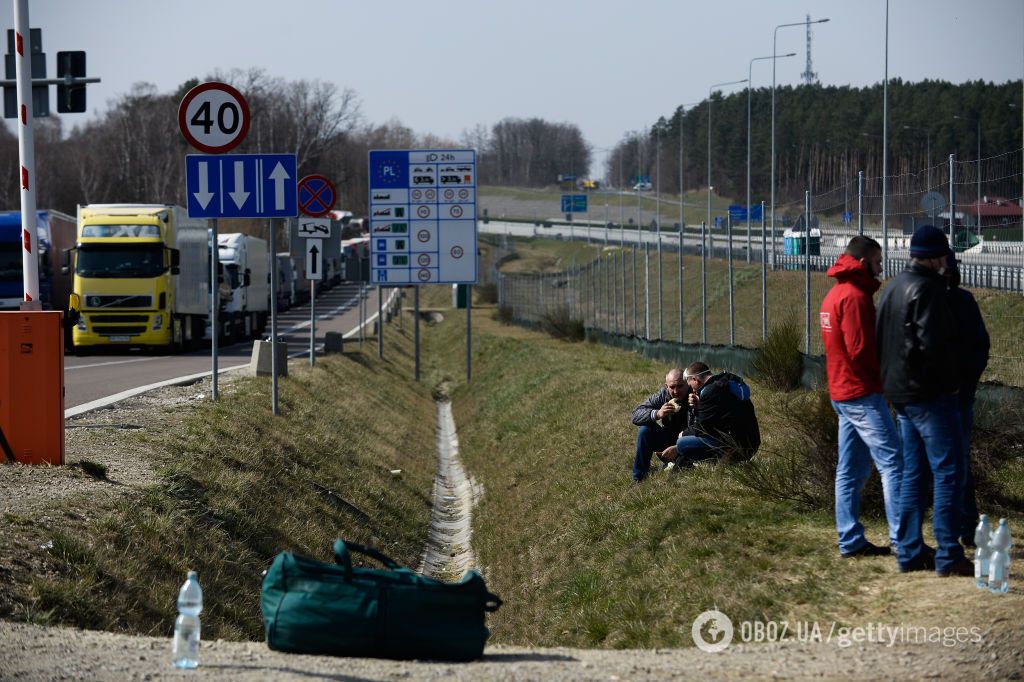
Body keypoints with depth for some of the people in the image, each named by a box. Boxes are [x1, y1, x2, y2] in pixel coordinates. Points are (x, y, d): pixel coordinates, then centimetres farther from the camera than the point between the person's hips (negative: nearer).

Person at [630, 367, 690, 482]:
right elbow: (636, 415, -18)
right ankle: (639, 478, -9)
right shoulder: (662, 396, -11)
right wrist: (657, 414, -38)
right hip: (668, 439, 3)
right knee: (645, 430, -19)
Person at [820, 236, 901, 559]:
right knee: (893, 463, -9)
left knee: (851, 471, 10)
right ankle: (903, 540, -12)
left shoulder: (834, 295, 16)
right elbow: (860, 350, -21)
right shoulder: (855, 297, -15)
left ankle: (850, 540, 11)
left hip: (841, 394, 10)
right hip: (864, 394, -10)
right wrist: (886, 374, -6)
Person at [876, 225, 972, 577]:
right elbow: (935, 343, -23)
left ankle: (909, 552, 15)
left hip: (900, 393, 10)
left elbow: (879, 340, 19)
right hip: (929, 394, -10)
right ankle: (948, 556, -9)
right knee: (949, 471, -7)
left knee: (913, 473, 13)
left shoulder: (893, 287, 15)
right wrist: (948, 379, -9)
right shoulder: (926, 288, -15)